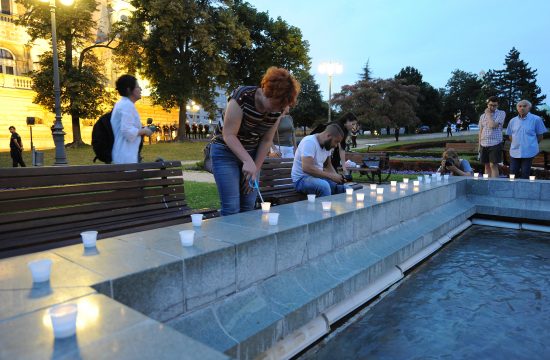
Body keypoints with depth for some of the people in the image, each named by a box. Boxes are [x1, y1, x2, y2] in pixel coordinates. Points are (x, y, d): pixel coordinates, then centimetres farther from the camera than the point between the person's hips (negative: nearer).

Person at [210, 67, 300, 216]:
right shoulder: (242, 97, -24)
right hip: (226, 152, -5)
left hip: (251, 154, 5)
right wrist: (248, 162, -33)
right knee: (232, 207, -11)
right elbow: (228, 135, -23)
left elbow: (266, 141, -1)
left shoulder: (278, 109, -8)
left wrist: (255, 170, -5)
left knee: (249, 206, 3)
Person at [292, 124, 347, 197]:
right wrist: (331, 176, -26)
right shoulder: (309, 142, -20)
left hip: (318, 177, 8)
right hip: (302, 179, -8)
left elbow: (328, 165, 17)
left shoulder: (327, 145, 6)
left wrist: (336, 176, -5)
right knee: (324, 186, -35)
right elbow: (307, 168, -31)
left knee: (343, 188, -9)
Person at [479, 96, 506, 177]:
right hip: (484, 144, 4)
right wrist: (479, 145, 11)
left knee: (493, 165, -8)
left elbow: (493, 125, -16)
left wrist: (488, 114, -3)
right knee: (487, 165, 8)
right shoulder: (482, 116, 13)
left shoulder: (501, 113, -1)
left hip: (495, 143, -4)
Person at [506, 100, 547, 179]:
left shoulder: (536, 119, -4)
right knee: (512, 173, 6)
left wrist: (531, 144, 4)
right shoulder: (512, 121, 7)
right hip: (514, 152, 3)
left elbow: (540, 136, 1)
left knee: (525, 175, 3)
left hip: (528, 152, -3)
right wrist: (517, 144, 9)